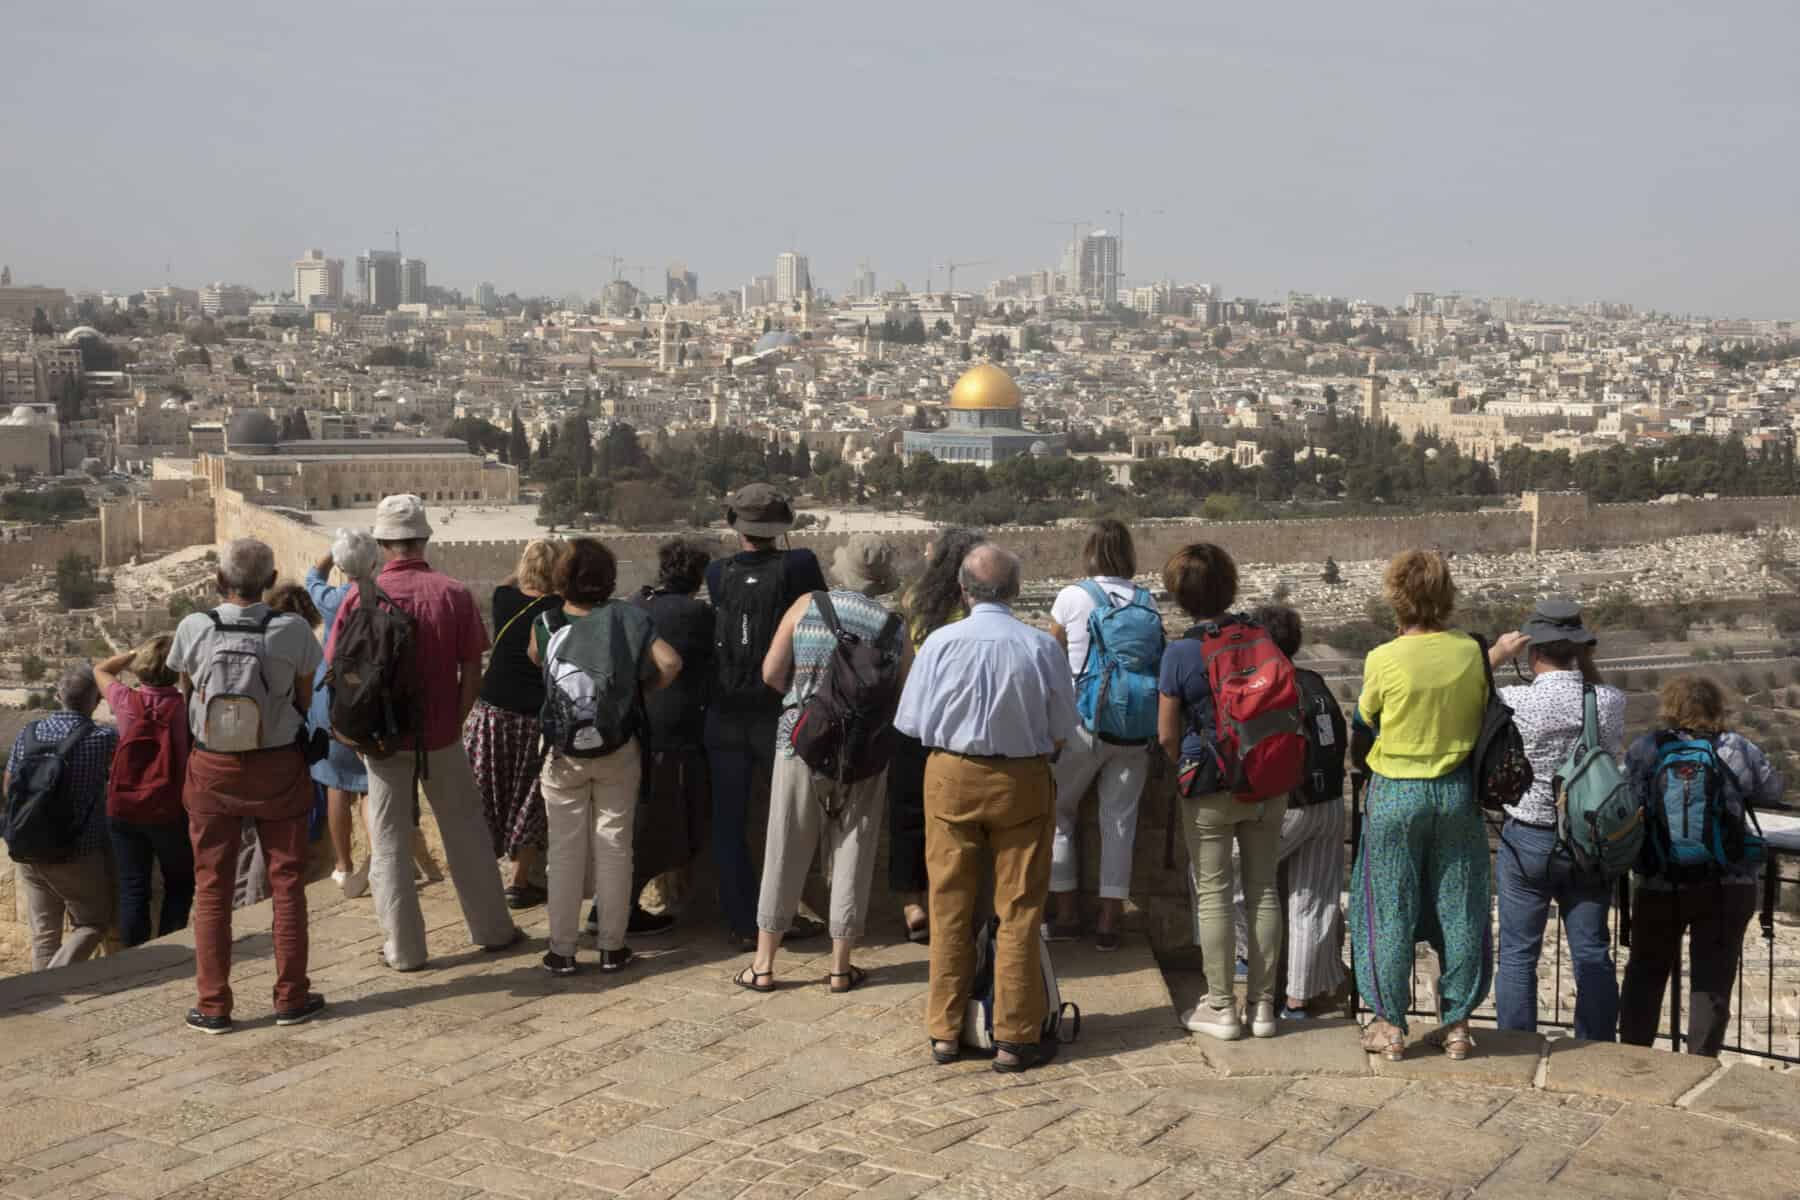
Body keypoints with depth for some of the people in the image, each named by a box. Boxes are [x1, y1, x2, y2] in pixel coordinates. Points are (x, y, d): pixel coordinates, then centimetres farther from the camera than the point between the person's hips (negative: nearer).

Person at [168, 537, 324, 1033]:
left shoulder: (194, 629, -13)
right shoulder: (292, 631, -16)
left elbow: (187, 691, 2)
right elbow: (304, 700, -5)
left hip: (212, 769, 1)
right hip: (279, 769, -1)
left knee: (211, 889, 12)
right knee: (287, 884, 12)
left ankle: (213, 1005, 16)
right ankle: (291, 997, 17)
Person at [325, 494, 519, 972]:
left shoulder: (361, 596, -8)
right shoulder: (454, 593, -7)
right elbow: (472, 672, -6)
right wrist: (455, 720, 4)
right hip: (441, 736, 0)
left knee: (390, 842, 10)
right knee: (465, 832, 15)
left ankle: (404, 948, 15)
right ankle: (492, 928, 24)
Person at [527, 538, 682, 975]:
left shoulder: (545, 626, -6)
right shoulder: (627, 619, -8)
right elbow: (670, 663, -16)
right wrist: (644, 689, 0)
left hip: (563, 754, 0)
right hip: (619, 753, 0)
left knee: (565, 850, 8)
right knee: (614, 847, 9)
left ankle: (561, 950, 12)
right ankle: (612, 947, 14)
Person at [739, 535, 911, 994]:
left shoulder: (807, 607, -2)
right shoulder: (894, 629, -2)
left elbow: (770, 673, -3)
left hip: (801, 743, 0)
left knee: (785, 854, 8)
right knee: (852, 856, 9)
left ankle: (763, 965, 14)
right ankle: (841, 967, 15)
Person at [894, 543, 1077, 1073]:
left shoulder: (941, 643, -10)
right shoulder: (1042, 647, -11)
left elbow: (913, 725, -3)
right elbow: (1061, 734, -2)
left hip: (952, 778, 1)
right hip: (1024, 782, -1)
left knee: (950, 907, 11)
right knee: (1019, 911, 7)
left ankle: (945, 1032, 19)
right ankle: (1014, 1038, 12)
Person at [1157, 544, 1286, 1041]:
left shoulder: (1180, 652, -11)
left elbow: (1167, 735, -7)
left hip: (1210, 790, -4)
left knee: (1213, 895, 4)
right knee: (1263, 889, 11)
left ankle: (1221, 1008, 9)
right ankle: (1262, 1004, 17)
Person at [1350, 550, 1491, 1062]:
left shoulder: (1383, 659, -13)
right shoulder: (1470, 652, -4)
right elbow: (1481, 713, 8)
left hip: (1395, 793, -3)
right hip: (1457, 790, 3)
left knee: (1391, 911, 7)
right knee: (1458, 910, 11)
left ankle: (1390, 1025, 13)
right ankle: (1456, 1024, 18)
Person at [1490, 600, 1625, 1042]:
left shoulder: (1514, 702, -18)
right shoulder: (1610, 701, -8)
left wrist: (1494, 655, 5)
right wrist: (1588, 667, 12)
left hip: (1527, 842, -3)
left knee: (1518, 955, 8)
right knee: (1593, 956, 12)